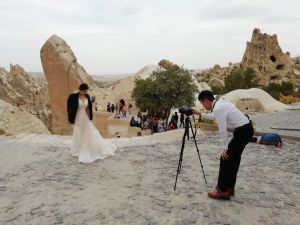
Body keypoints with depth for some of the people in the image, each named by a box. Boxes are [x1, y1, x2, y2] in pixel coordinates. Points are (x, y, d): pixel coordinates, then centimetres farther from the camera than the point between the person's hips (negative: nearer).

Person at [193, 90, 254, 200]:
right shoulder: (221, 103, 12)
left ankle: (223, 191, 3)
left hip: (242, 131, -10)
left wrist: (225, 147, -12)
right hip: (247, 129, 10)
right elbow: (215, 116, 32)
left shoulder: (218, 108, -18)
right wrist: (200, 114, 34)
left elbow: (223, 129, -19)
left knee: (225, 158, -4)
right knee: (234, 158, 17)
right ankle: (230, 187, 26)